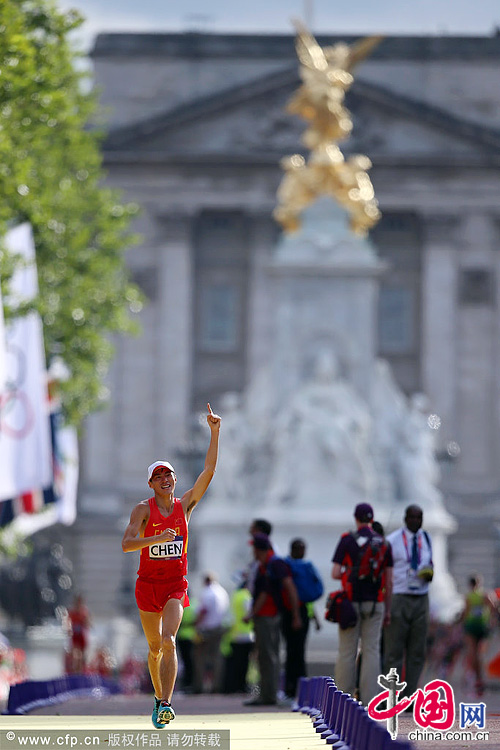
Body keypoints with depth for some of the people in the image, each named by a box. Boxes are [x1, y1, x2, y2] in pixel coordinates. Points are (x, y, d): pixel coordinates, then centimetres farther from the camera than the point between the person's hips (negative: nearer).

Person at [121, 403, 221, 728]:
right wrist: (157, 538, -30)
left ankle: (166, 704, -26)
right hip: (148, 582, 0)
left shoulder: (185, 504, 2)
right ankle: (160, 697, 33)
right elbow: (126, 543, -17)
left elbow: (209, 470, -5)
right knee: (155, 647, 11)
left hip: (176, 584, 0)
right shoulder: (144, 509, -5)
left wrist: (215, 432, -11)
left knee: (168, 641, -19)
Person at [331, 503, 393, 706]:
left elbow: (335, 573, -8)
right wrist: (387, 609, 12)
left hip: (351, 603, -2)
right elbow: (389, 580, 5)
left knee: (347, 652, 3)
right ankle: (369, 699, -2)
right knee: (371, 651, 3)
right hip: (375, 603, 2)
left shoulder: (347, 541, -5)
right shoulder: (384, 544, 3)